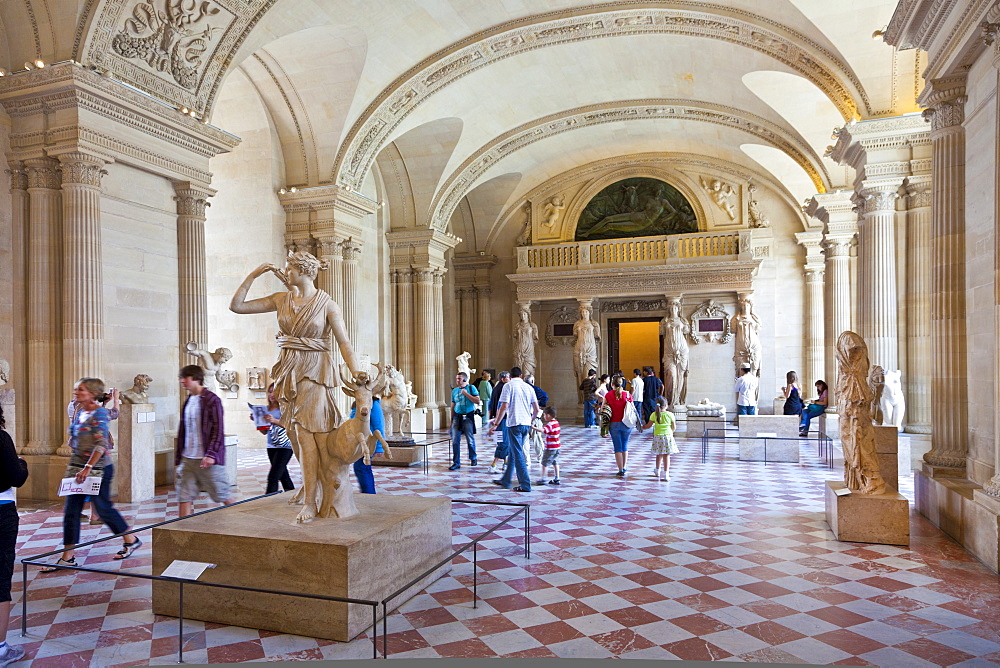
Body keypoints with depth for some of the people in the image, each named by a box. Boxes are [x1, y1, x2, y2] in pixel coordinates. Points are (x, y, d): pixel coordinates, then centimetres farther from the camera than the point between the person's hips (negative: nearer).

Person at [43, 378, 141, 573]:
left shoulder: (99, 413, -14)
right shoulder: (80, 413, 10)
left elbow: (101, 444, -22)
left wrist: (88, 468, -27)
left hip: (98, 469, -8)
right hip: (78, 467, 8)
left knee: (104, 509, 3)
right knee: (71, 511, 5)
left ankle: (131, 540, 21)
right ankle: (68, 556, 12)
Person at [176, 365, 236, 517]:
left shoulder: (211, 399, -8)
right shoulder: (188, 401, 14)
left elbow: (218, 429, -13)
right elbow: (183, 430, 18)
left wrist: (211, 454, -20)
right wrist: (179, 456, 15)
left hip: (207, 459, -7)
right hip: (187, 459, 7)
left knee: (223, 496, 2)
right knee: (185, 497, 3)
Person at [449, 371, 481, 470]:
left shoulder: (471, 388, 1)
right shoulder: (454, 390, 14)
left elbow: (478, 401, -8)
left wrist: (466, 394, -12)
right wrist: (451, 420, 17)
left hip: (468, 417, -4)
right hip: (457, 417, 4)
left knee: (470, 440, 2)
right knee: (455, 441, -2)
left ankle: (473, 458, 26)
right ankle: (456, 463, 3)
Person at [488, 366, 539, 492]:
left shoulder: (508, 386, -4)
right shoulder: (528, 387, 11)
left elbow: (504, 407, -13)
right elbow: (536, 409, 9)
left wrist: (495, 424, -9)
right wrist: (531, 420, 28)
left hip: (514, 424, -6)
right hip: (526, 424, 6)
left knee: (518, 454, -1)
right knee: (512, 452, 17)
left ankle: (525, 485, -1)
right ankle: (505, 480, 26)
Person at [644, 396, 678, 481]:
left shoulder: (654, 414, -4)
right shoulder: (670, 414, -5)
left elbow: (649, 425, 1)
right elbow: (674, 427, 2)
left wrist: (642, 427, 20)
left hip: (657, 436, 2)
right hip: (668, 436, -1)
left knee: (659, 455, 17)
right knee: (666, 455, 0)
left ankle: (657, 471, 31)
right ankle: (666, 474, -2)